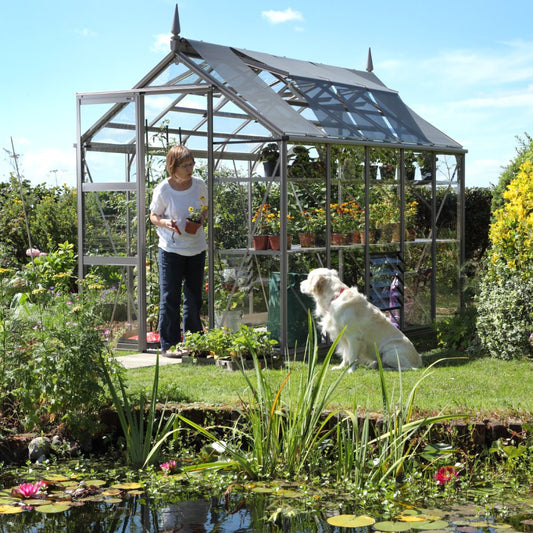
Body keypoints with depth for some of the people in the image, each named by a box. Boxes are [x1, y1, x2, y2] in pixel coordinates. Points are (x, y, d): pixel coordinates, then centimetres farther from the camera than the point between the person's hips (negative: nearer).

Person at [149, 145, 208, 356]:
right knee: (170, 298, -3)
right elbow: (153, 216, 2)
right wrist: (166, 222, -19)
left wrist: (202, 218, -7)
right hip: (171, 249, -4)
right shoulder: (163, 189, -9)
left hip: (196, 248, 4)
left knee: (194, 297, 11)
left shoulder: (199, 185, 0)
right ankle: (168, 344, 5)